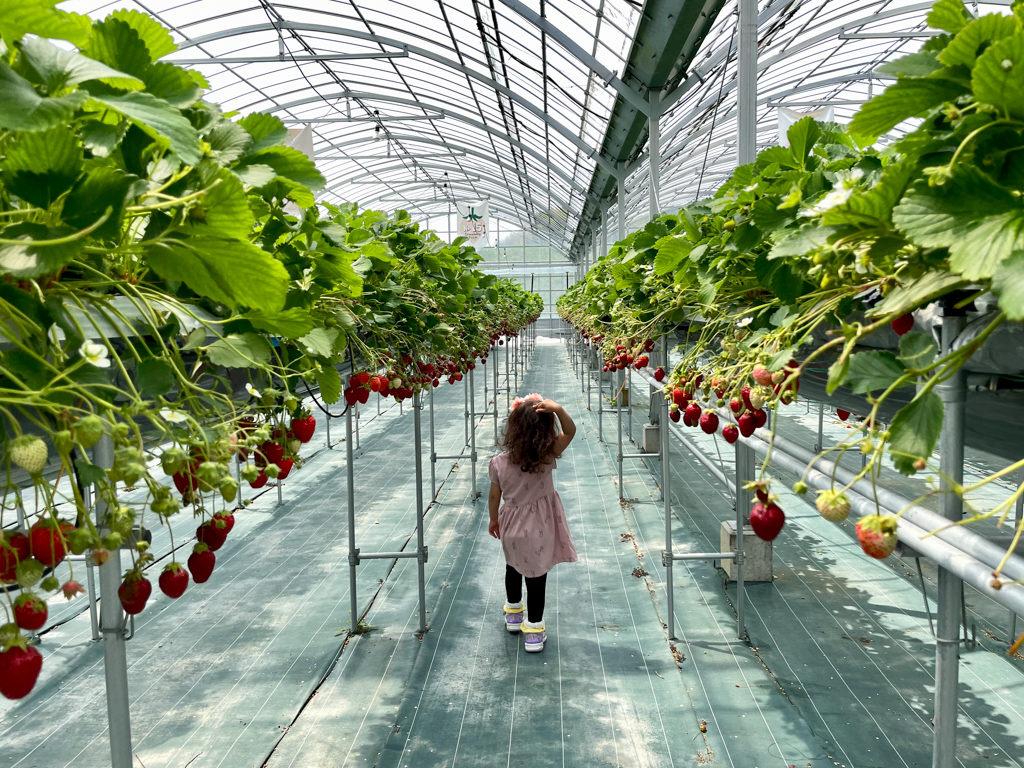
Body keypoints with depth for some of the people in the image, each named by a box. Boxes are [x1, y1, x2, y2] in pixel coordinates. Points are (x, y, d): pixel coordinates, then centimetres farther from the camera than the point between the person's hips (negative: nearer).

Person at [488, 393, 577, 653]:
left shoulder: (499, 463, -18)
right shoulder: (547, 457, -24)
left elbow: (494, 497, -6)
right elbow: (570, 432, -20)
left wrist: (494, 520, 12)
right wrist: (558, 410, -38)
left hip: (511, 528, 2)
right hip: (538, 531, -2)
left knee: (513, 568, 27)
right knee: (537, 577, 12)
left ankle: (513, 612, 48)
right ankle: (533, 630, 21)